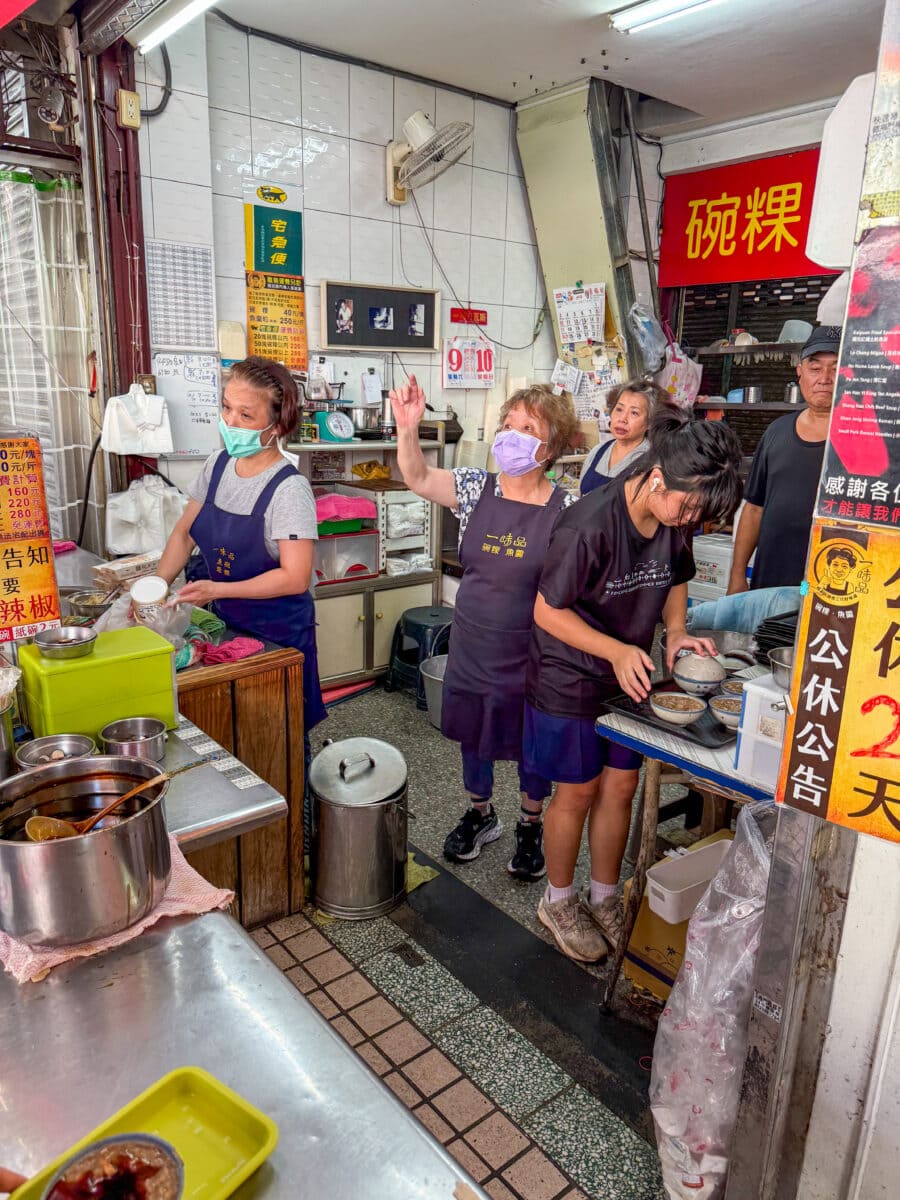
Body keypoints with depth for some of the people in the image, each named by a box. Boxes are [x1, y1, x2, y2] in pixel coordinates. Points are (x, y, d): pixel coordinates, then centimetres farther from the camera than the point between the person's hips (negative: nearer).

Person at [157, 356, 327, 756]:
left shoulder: (289, 489, -21)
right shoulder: (217, 465, -1)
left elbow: (295, 577, -24)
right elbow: (185, 532, 9)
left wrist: (218, 589, -26)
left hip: (276, 631, -6)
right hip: (222, 621, 6)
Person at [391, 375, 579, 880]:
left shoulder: (566, 509, -13)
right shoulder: (477, 488, -4)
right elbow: (417, 478, -11)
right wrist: (408, 428, -28)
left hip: (531, 652, -3)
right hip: (472, 646, 3)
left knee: (531, 741, 16)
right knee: (473, 733, 20)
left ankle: (531, 825, 42)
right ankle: (481, 814, 46)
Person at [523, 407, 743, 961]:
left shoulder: (677, 518, -8)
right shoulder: (589, 526, -29)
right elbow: (548, 611, -21)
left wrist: (677, 631, -8)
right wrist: (616, 650, -29)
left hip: (630, 673, 6)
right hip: (571, 679, -6)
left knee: (620, 786, 15)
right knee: (578, 791, 9)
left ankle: (604, 897, 38)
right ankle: (559, 901, 34)